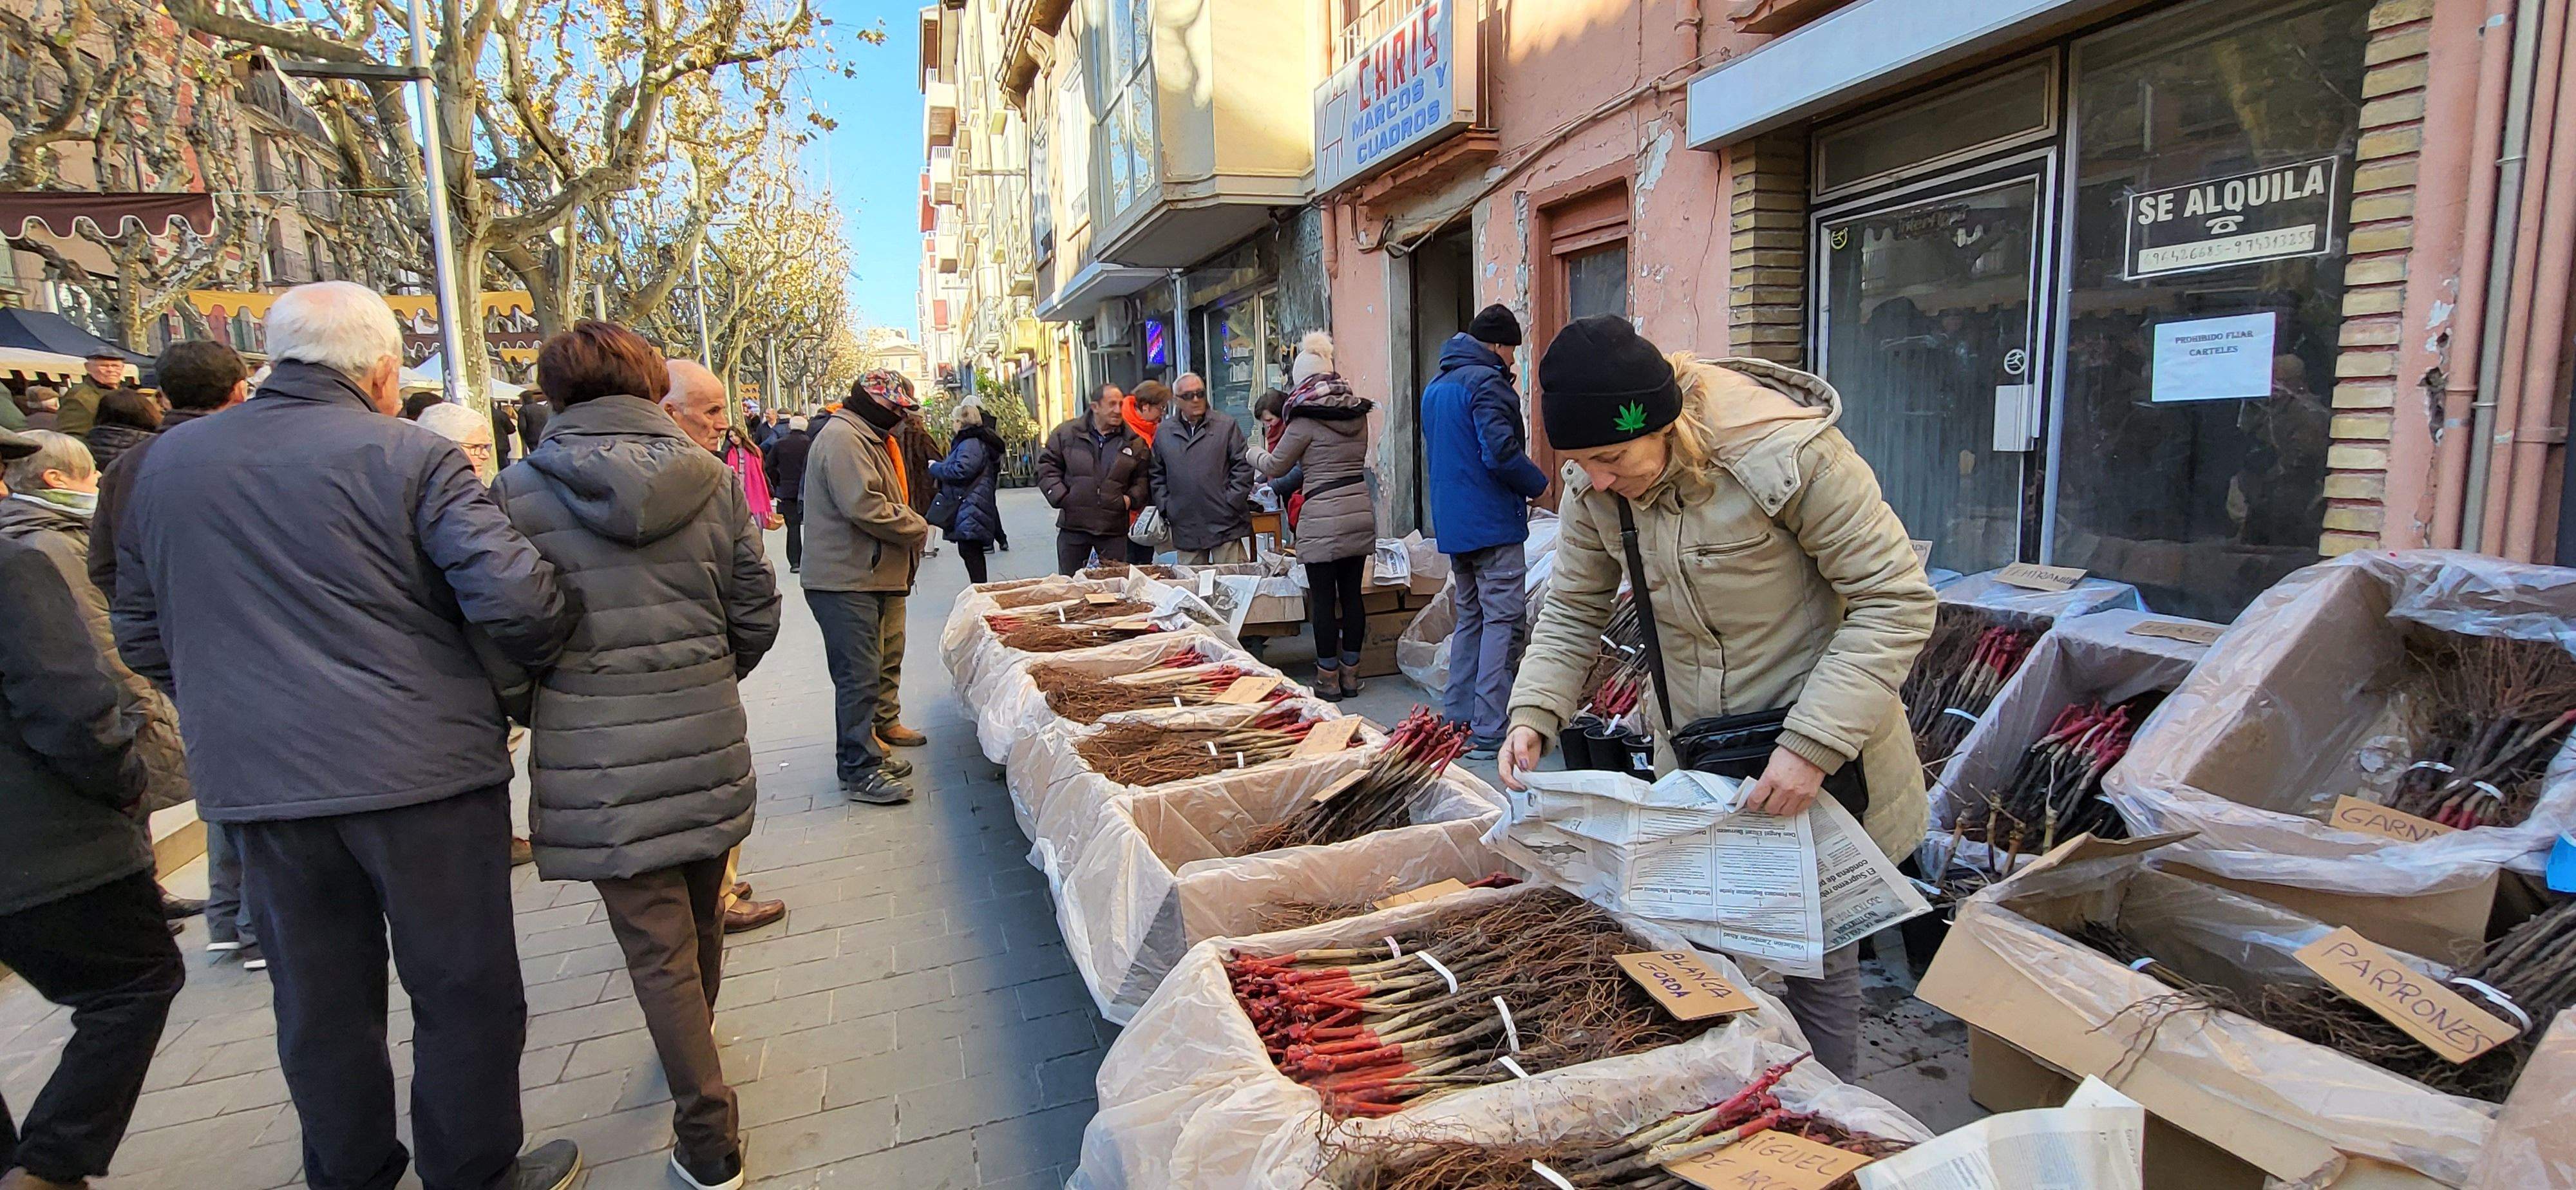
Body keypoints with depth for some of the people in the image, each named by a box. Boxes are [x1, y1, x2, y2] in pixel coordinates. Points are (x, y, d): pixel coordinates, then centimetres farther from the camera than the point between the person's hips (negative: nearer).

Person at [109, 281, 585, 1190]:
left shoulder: (166, 462, 9)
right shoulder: (411, 457, -9)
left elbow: (141, 638, 17)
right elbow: (514, 597, -19)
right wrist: (539, 669, 0)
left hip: (256, 782, 6)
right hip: (423, 770, -5)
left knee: (319, 1005, 18)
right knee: (462, 992, 8)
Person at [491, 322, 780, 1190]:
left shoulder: (519, 494, -8)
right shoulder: (711, 483, -2)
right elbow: (757, 617, 2)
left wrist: (530, 710, 18)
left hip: (597, 760, -3)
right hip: (708, 744, 3)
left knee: (658, 947, 4)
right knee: (699, 913, 24)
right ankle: (696, 1045, 49)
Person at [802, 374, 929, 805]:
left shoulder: (862, 438, 19)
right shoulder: (843, 439, -16)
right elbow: (864, 506, -26)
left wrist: (909, 525, 6)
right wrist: (917, 527, -12)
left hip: (863, 578, 11)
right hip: (845, 580, -11)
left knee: (863, 672, 18)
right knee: (859, 675, -7)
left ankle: (863, 755, 29)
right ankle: (860, 771, 0)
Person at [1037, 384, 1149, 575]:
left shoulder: (1133, 441, 5)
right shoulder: (1067, 433, 2)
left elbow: (1142, 479, 13)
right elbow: (1047, 467, 6)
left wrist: (1132, 498, -4)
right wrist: (1060, 496, -6)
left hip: (1115, 530, 1)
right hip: (1073, 525, 0)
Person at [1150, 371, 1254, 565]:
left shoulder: (1227, 426, 4)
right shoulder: (1163, 434, 13)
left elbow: (1243, 467, 1)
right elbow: (1158, 476, 17)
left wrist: (1231, 503, -7)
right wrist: (1165, 507, 5)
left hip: (1225, 525, -3)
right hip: (1185, 529, 3)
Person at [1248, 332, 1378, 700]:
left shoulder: (1306, 420, -9)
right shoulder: (1358, 413, 9)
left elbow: (1274, 467, 1)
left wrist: (1253, 452, 22)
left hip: (1323, 520, -6)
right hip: (1361, 513, 6)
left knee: (1323, 599, 2)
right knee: (1352, 594, 11)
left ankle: (1328, 678, 9)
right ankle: (1351, 673, 19)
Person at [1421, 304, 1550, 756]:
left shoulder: (1435, 387, 17)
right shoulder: (1486, 382, -12)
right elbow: (1501, 452, -21)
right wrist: (1538, 484, -6)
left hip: (1452, 526, 9)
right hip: (1493, 523, -9)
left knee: (1469, 618, 17)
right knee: (1502, 622, -6)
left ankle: (1456, 719, 20)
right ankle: (1488, 732, -8)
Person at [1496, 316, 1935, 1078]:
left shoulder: (1789, 453, -24)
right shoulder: (1594, 486, -7)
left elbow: (1896, 602, -19)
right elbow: (1572, 611, 6)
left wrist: (1813, 746, -26)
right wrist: (1534, 714, -11)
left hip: (1821, 762, -5)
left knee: (1816, 962, 8)